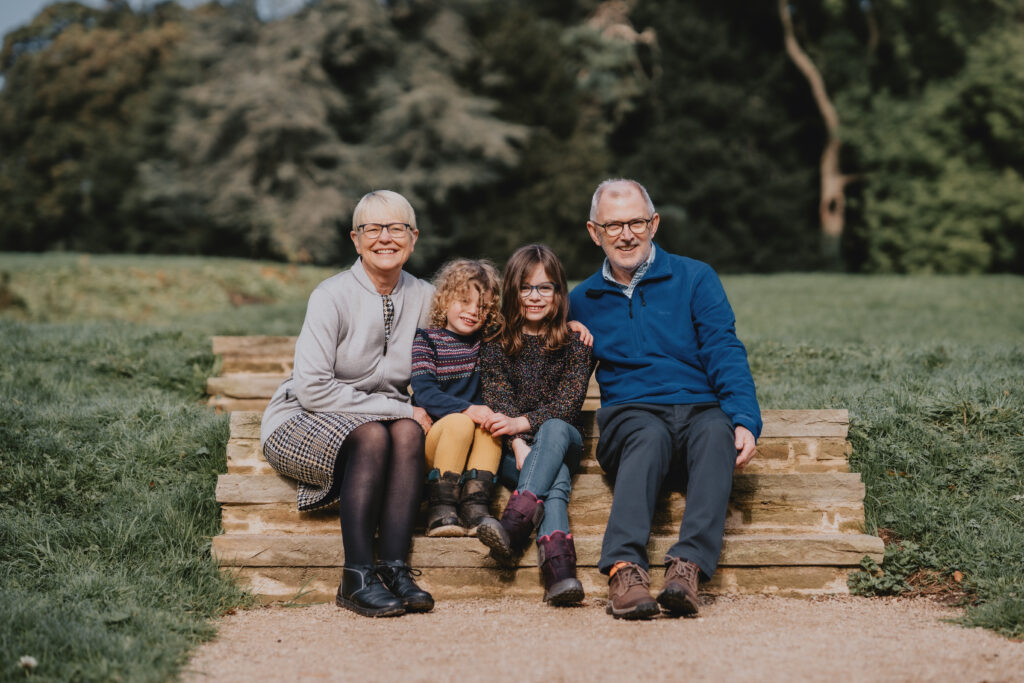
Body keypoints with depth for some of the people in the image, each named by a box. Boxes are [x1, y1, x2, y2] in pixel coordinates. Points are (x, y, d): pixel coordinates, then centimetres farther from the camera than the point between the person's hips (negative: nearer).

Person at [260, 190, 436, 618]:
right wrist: (399, 409, -20)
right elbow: (313, 390, -19)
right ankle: (357, 578, -32)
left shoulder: (423, 298, 2)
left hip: (381, 419, 4)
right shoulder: (332, 296, -12)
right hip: (302, 423, -4)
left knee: (408, 432, -28)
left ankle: (394, 567, -32)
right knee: (372, 436, -33)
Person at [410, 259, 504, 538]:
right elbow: (424, 393, -14)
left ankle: (475, 505, -35)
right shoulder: (426, 340, -1)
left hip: (469, 447, 4)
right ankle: (439, 511, -30)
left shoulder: (486, 340, 11)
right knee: (460, 422, -32)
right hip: (432, 437, -3)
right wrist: (466, 409, -28)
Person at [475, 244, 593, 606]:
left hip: (563, 439, 0)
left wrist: (524, 422, -24)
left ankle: (514, 522, -56)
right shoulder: (495, 345, 9)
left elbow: (569, 401, -6)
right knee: (555, 476, -34)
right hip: (512, 449, 0)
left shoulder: (574, 343, 8)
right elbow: (499, 400, -4)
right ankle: (557, 561, -60)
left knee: (554, 429, -37)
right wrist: (519, 445, -24)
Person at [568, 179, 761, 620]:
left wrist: (744, 421, -14)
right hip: (630, 413, 0)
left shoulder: (695, 278, 12)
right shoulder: (581, 301, 19)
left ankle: (688, 565, -51)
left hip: (700, 409, 0)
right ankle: (624, 567, -55)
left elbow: (725, 354, 2)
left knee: (716, 432, -36)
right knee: (649, 436, -37)